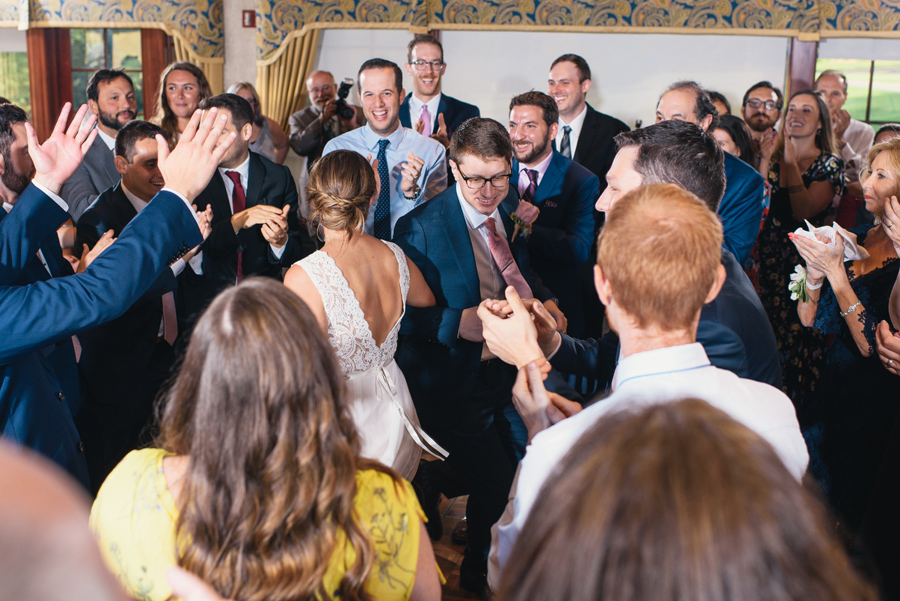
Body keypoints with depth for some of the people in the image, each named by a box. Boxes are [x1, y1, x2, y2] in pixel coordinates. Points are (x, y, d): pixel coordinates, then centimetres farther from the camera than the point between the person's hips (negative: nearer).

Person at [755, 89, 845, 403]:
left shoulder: (830, 164, 0)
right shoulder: (773, 158, 10)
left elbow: (804, 213, -14)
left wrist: (792, 162, -16)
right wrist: (766, 161, -10)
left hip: (805, 258, -3)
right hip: (769, 257, 3)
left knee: (800, 334, -5)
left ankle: (799, 408, 9)